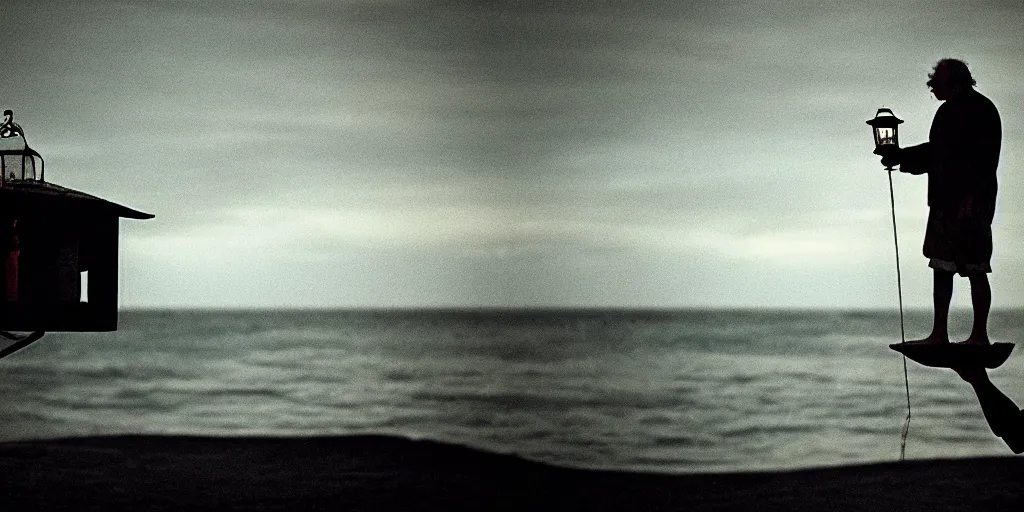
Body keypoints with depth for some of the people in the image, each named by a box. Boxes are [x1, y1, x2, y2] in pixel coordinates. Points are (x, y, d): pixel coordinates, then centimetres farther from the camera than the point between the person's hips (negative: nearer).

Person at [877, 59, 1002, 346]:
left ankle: (980, 336, 3)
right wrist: (899, 157, 15)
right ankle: (939, 334, 15)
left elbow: (981, 161, -20)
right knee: (941, 267, 10)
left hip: (970, 203, -9)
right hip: (945, 203, 9)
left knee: (975, 270, -3)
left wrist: (969, 200, -26)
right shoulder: (949, 110, 14)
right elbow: (935, 152, 22)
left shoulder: (980, 111, -13)